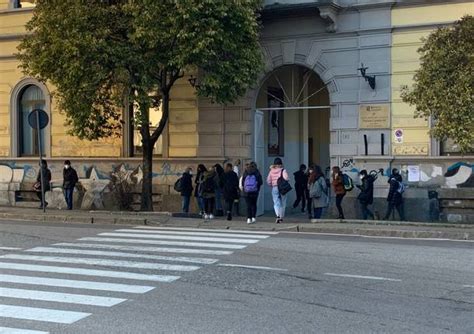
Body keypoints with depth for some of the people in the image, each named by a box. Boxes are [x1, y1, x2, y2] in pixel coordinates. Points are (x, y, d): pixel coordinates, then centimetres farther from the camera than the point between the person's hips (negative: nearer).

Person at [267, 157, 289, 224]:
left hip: (274, 188, 1)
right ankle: (281, 217, 20)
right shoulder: (283, 170, -7)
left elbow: (268, 181, 3)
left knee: (276, 203, -1)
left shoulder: (271, 171, 2)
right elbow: (286, 178, -22)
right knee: (282, 204, 13)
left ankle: (278, 215, -24)